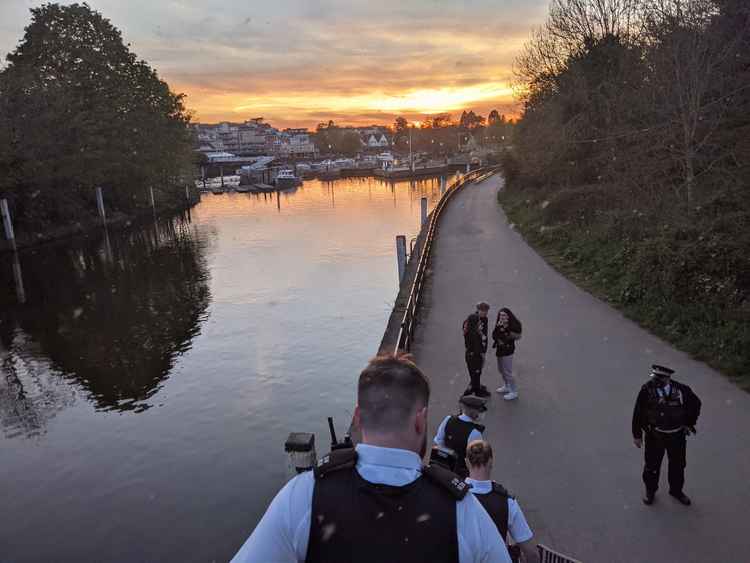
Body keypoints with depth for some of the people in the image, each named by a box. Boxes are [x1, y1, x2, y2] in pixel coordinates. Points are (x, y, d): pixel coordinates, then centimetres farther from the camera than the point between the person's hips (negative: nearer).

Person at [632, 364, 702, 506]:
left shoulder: (681, 389, -16)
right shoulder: (647, 390, -20)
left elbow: (695, 404, 4)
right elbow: (638, 413, -11)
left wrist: (689, 423, 4)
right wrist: (637, 434, -6)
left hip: (677, 435, 2)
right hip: (654, 435, -2)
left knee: (678, 465, 19)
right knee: (652, 465, 13)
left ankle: (676, 490, 43)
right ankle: (650, 491, 36)